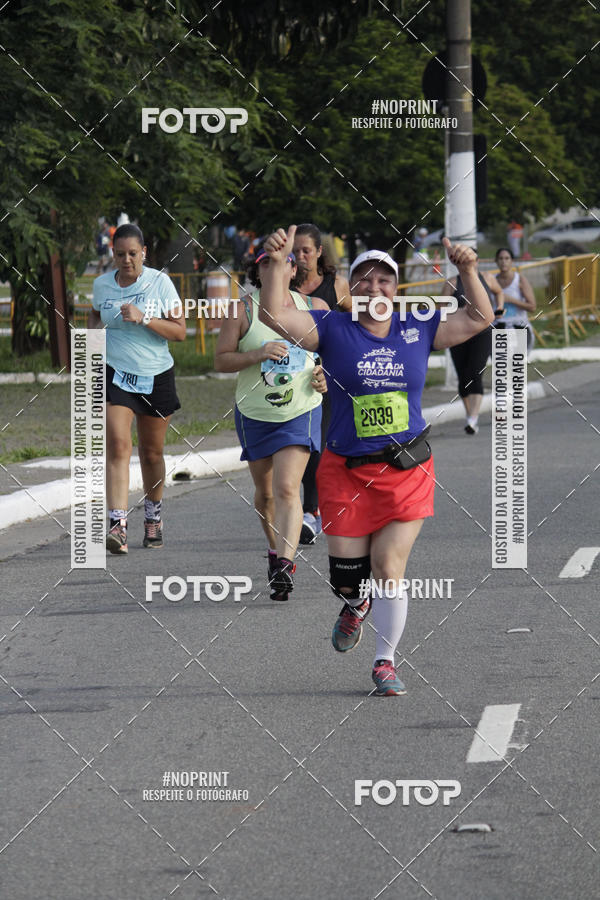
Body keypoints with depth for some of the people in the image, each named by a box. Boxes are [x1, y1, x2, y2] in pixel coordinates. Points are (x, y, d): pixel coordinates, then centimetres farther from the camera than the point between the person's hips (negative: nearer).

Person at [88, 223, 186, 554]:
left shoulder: (160, 282, -6)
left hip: (156, 377, 0)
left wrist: (144, 319, -21)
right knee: (117, 446, -17)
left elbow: (179, 331, -8)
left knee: (151, 452, 11)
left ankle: (153, 515, 36)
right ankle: (118, 526, -26)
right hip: (115, 374, 0)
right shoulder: (102, 284, 2)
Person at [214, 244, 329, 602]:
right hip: (255, 415, 1)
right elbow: (221, 360, -7)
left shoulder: (313, 308, 0)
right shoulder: (243, 310, -5)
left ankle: (284, 566, -25)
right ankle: (276, 547, 40)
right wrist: (258, 355, -23)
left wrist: (327, 373, -3)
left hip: (301, 414, -1)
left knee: (286, 489, -17)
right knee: (265, 492, 13)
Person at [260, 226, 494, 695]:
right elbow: (274, 315, -11)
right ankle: (355, 605, 41)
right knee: (347, 577, 4)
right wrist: (277, 265, -24)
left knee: (389, 570, -6)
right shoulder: (332, 329, -1)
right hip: (345, 472, 0)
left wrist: (468, 271, -5)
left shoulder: (418, 330, 5)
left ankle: (385, 661, 9)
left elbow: (480, 318, 9)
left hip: (408, 472, 0)